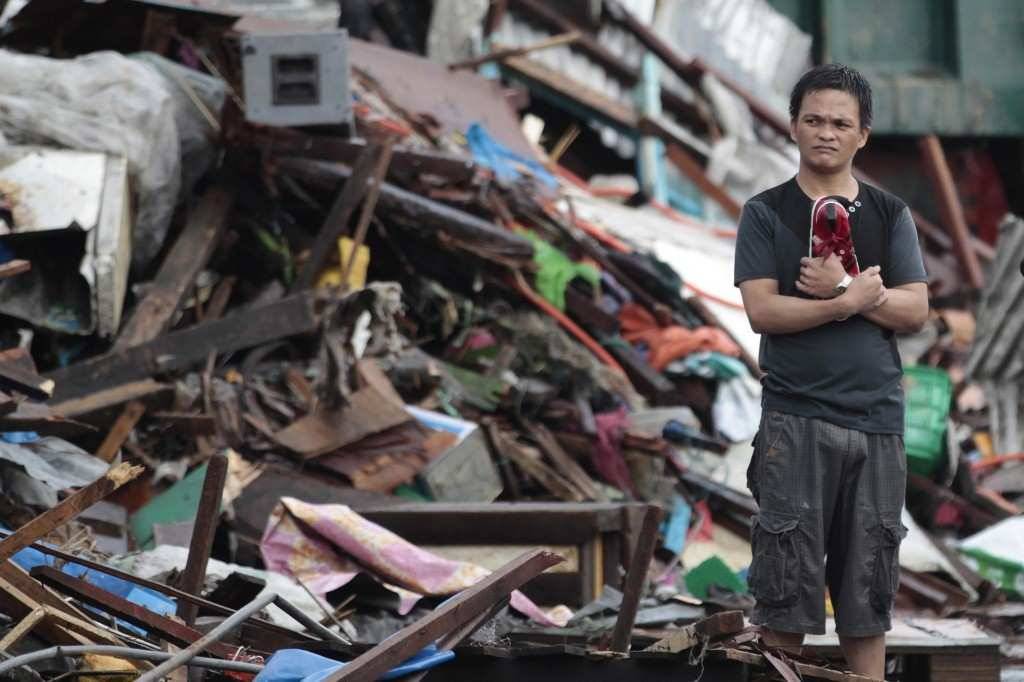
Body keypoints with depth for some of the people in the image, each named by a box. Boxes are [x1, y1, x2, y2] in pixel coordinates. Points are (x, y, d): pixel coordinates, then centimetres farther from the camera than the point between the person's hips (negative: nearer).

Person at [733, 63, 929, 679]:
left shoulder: (891, 216, 12)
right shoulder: (766, 214, 5)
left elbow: (915, 310, 1)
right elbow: (763, 310, -7)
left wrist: (840, 288, -12)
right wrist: (854, 298, -11)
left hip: (877, 418, 3)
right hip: (795, 418, -3)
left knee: (868, 581, 4)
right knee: (787, 580, -4)